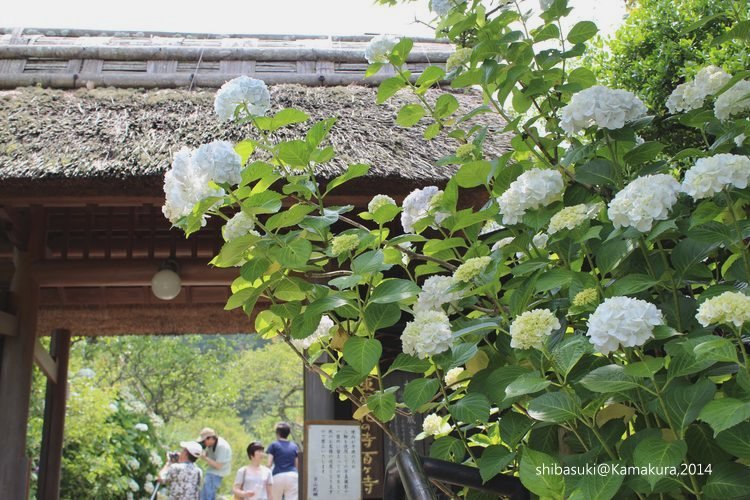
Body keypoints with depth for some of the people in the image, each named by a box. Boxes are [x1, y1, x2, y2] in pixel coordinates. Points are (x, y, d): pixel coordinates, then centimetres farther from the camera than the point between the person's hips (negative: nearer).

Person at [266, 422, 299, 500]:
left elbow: (269, 464, -3)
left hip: (278, 476, -2)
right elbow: (297, 464, 12)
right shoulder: (294, 446, 15)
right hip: (293, 476, 2)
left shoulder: (273, 445, 5)